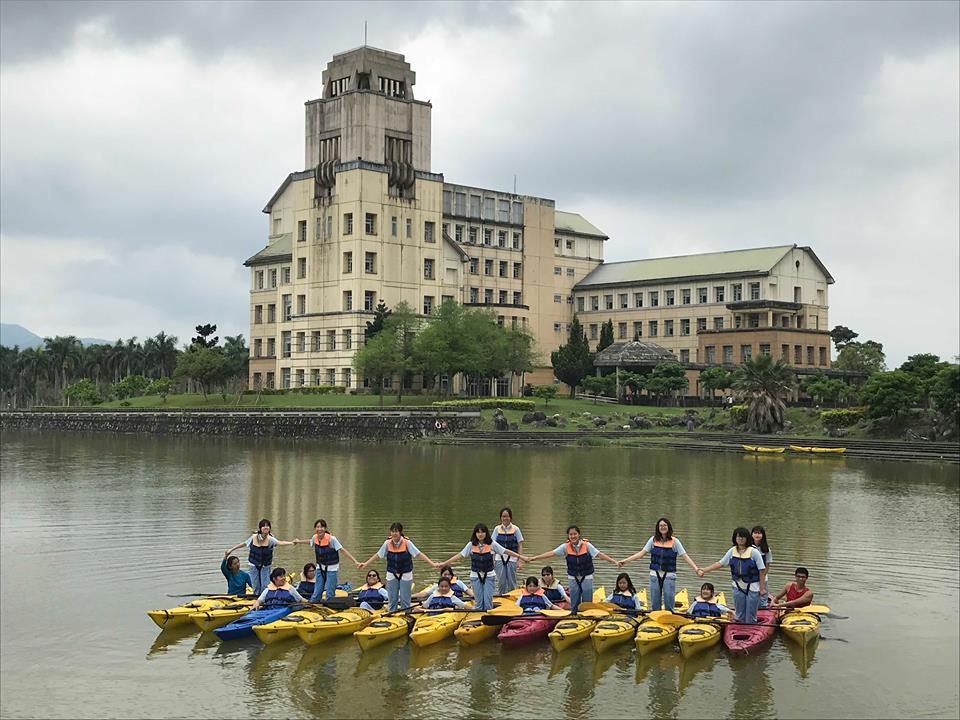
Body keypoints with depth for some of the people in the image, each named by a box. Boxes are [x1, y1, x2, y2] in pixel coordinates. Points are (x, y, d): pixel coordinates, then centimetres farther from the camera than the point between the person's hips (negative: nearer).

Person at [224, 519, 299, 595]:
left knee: (265, 587, -5)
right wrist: (231, 549, 18)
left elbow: (280, 542, -35)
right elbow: (244, 543, 9)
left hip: (265, 566, -2)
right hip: (254, 566, 2)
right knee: (256, 587, 4)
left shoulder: (270, 539, -17)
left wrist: (291, 542, -54)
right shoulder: (254, 537, -9)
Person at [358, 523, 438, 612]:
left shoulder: (407, 543, -13)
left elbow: (419, 554, -15)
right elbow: (378, 555, 6)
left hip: (405, 575, -3)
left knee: (405, 599, 2)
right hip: (392, 575, 3)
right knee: (392, 599, 9)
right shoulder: (387, 543, -5)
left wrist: (432, 564, -23)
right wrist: (365, 564, 5)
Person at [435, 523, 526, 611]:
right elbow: (460, 555, -4)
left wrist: (520, 557, -10)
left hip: (488, 575, -1)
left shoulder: (492, 544, -5)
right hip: (476, 576, 1)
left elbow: (506, 552, -5)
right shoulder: (471, 545, -3)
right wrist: (444, 564, -8)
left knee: (488, 601, -5)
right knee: (478, 601, 3)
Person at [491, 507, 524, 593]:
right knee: (501, 583, 2)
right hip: (500, 559, 1)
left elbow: (520, 546, 1)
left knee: (511, 583, 2)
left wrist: (520, 561, -6)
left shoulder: (515, 529, 0)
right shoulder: (497, 529, 4)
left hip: (512, 558, -1)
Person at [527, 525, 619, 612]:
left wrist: (614, 562, -24)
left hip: (587, 577, -1)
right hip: (573, 578, 1)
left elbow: (599, 554, -15)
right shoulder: (566, 547, -9)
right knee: (574, 605, 6)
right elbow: (551, 553, -10)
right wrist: (533, 558, -15)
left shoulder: (587, 545, -12)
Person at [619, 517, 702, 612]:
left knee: (669, 603, -1)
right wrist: (625, 561, -4)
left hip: (669, 575, -2)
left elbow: (685, 556, -5)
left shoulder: (675, 541, -2)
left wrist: (695, 568, -19)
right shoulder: (653, 540, 3)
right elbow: (642, 553, 3)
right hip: (655, 574, 2)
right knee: (655, 604, 8)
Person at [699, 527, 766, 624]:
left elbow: (761, 570, -11)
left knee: (750, 617, 0)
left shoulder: (754, 552, -13)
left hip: (752, 587, -5)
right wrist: (704, 570, -3)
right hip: (738, 586, 5)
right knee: (740, 616, 14)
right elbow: (720, 563, 5)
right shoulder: (732, 551, 1)